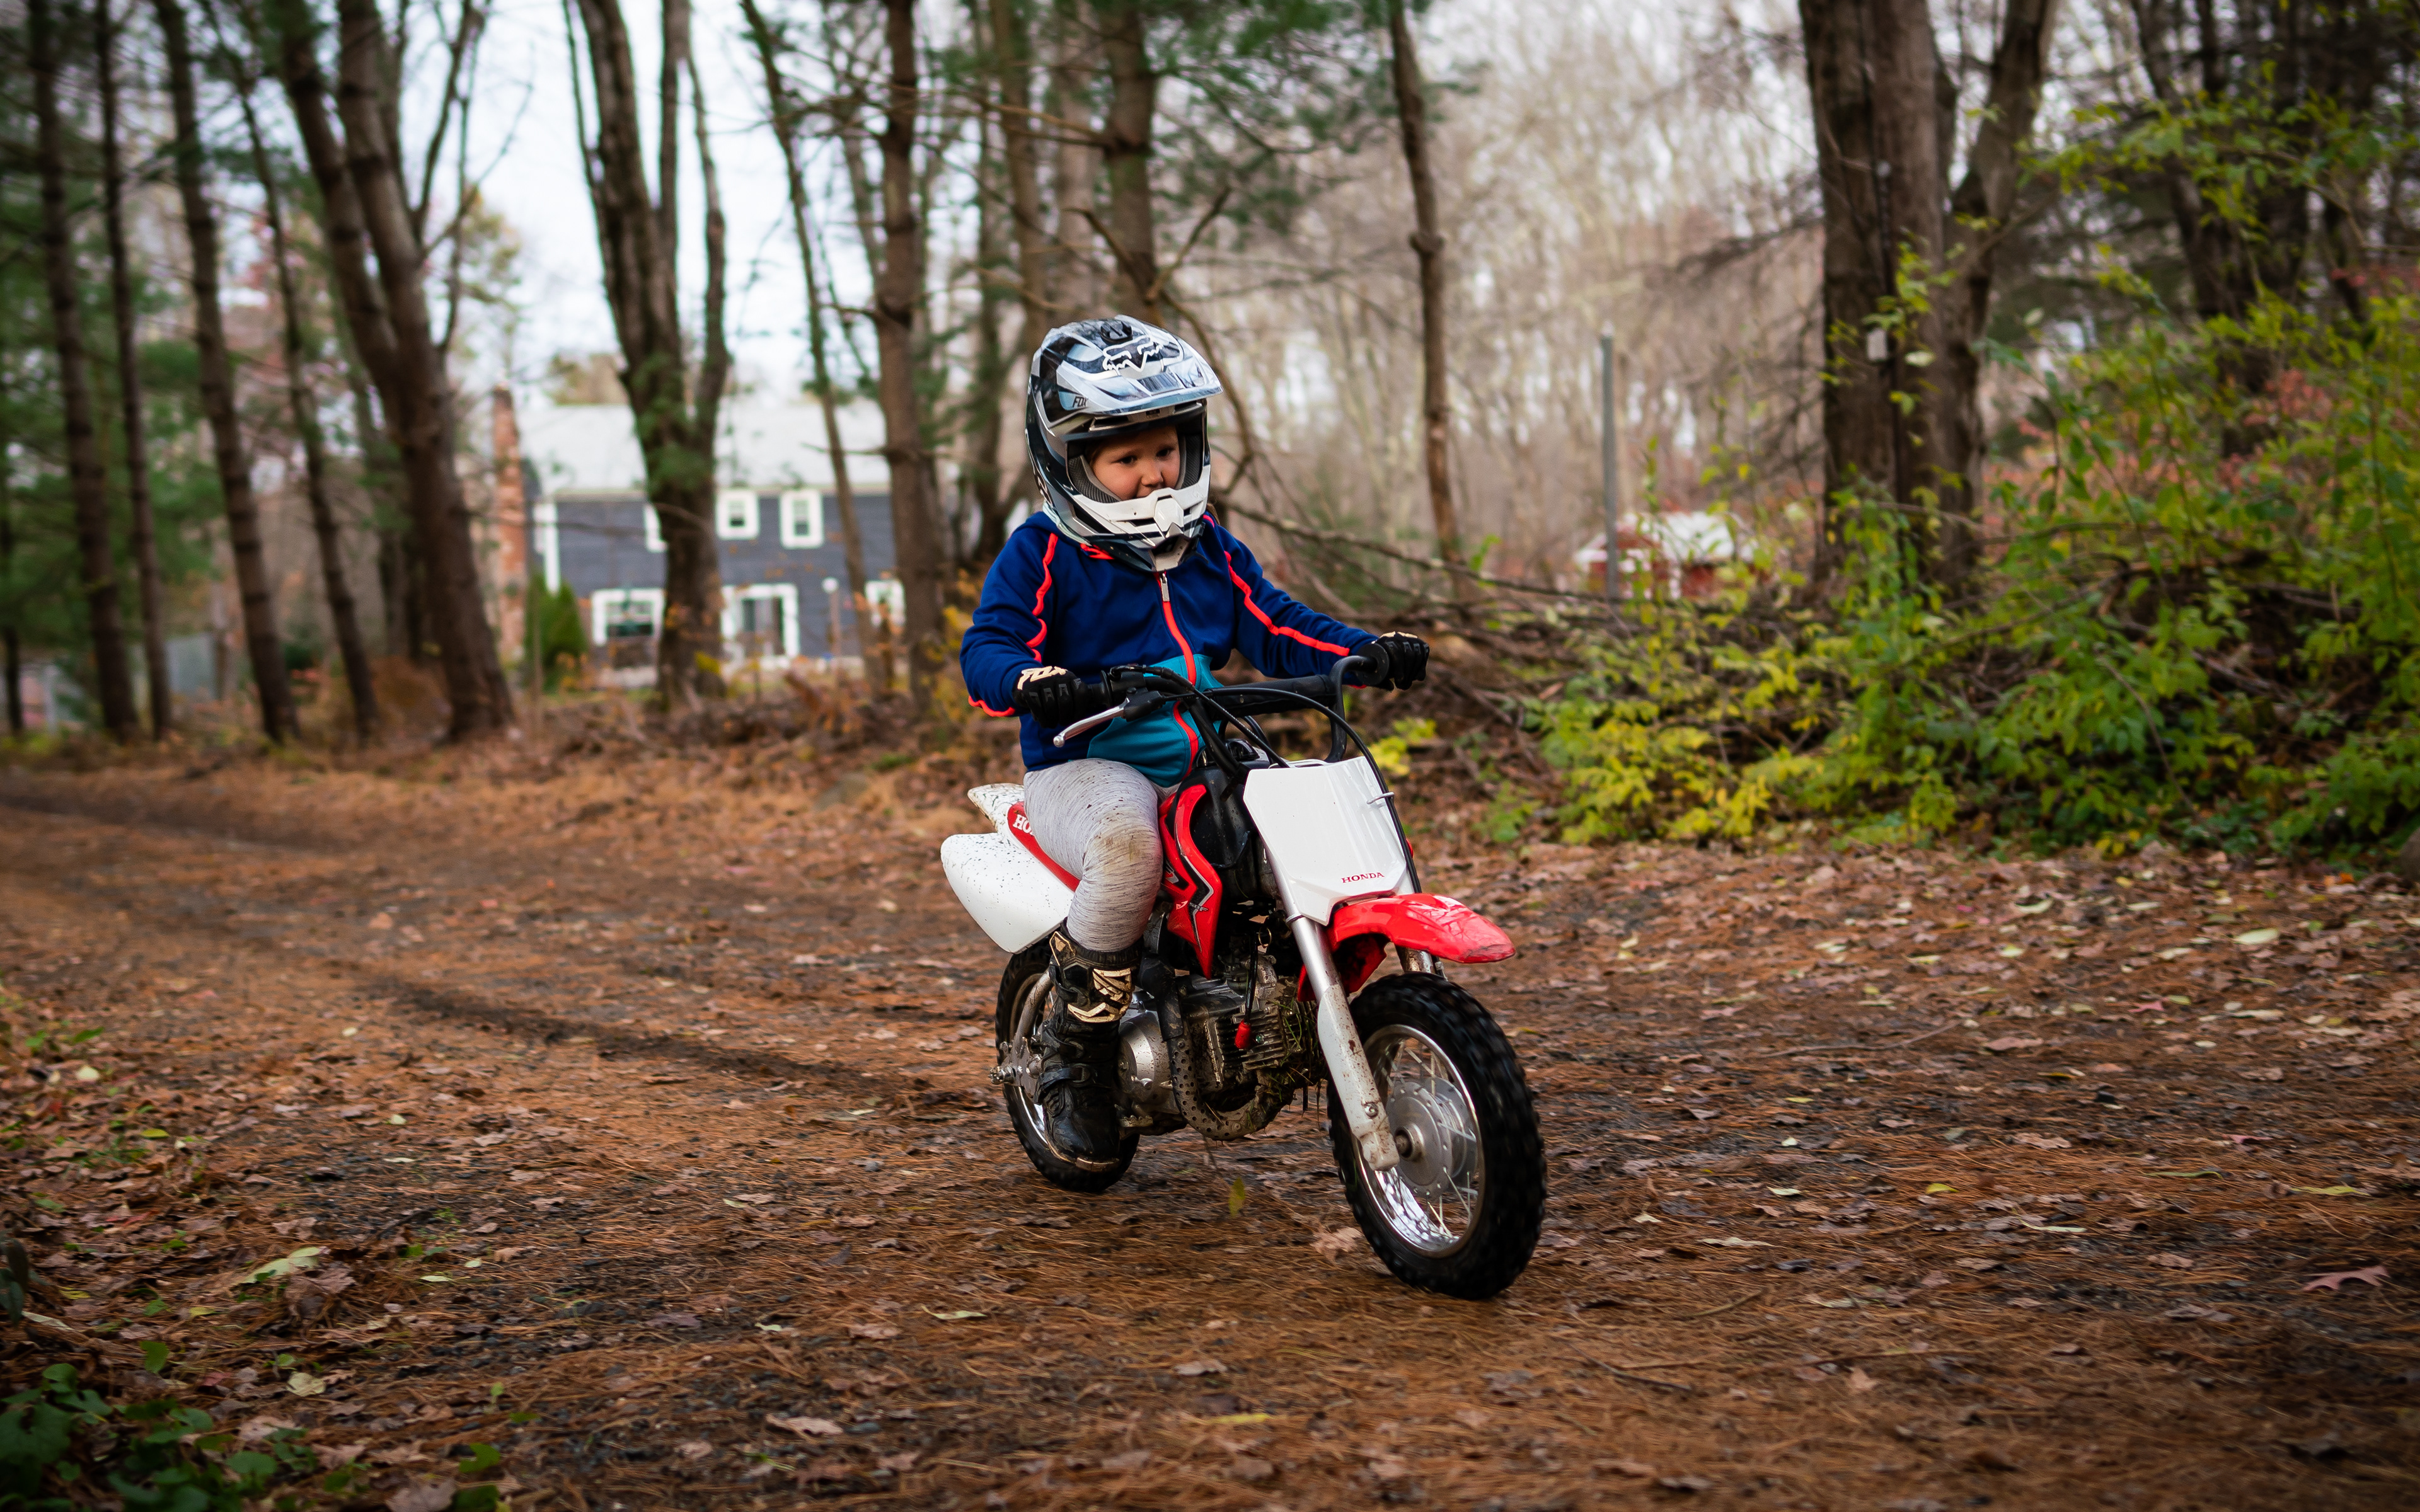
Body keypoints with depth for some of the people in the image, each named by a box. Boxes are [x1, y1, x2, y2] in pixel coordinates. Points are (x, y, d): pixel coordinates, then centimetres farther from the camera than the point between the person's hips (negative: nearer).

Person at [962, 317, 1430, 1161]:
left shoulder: (1211, 551, 17)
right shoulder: (1043, 554, -1)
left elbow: (1275, 630, 16)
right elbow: (986, 650, -9)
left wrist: (1366, 654, 0)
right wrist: (1033, 682, -32)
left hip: (1206, 769, 6)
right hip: (1086, 770, -6)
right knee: (1128, 840, -40)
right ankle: (1077, 1040, -20)